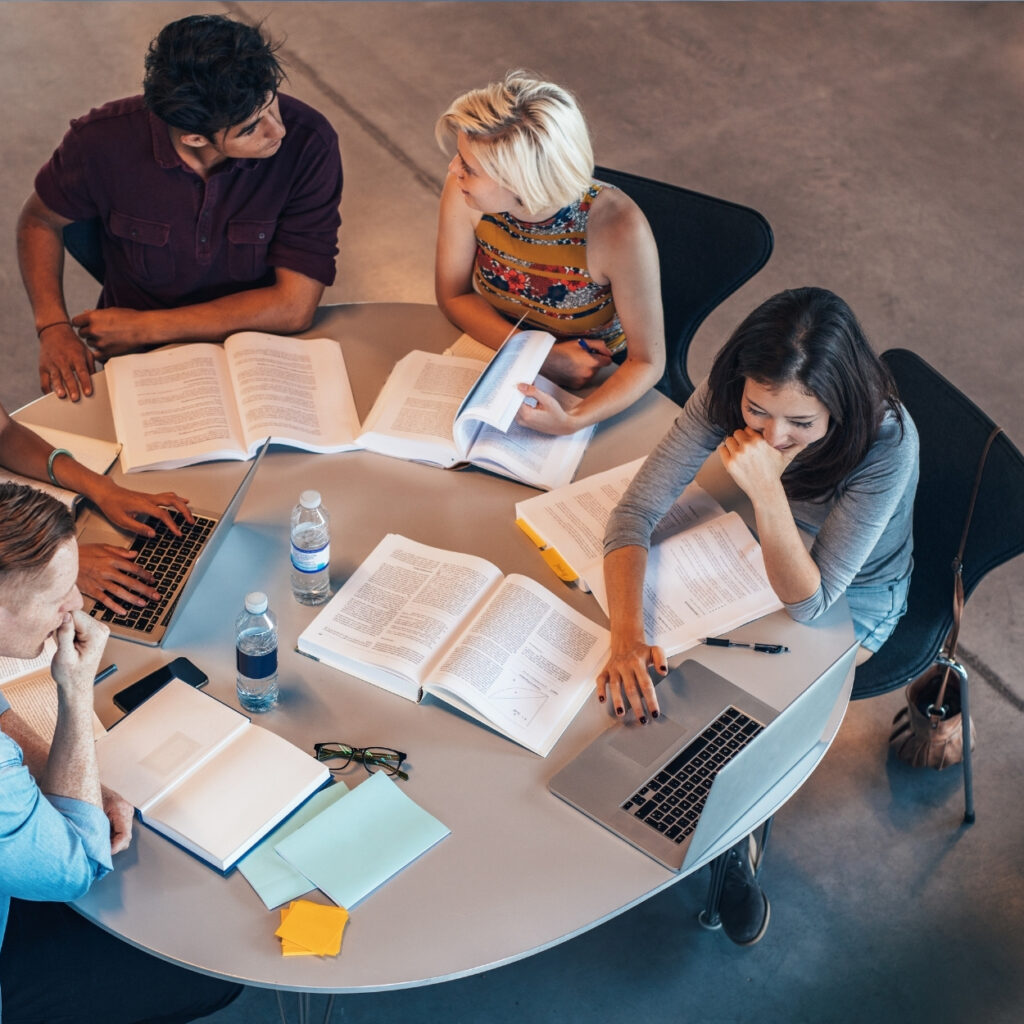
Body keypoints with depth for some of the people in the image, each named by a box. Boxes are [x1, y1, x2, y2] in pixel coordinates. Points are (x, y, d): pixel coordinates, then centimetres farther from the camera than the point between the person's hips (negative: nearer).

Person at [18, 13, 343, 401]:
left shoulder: (308, 145, -22)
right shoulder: (105, 140, -17)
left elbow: (293, 307, -21)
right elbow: (40, 219, 5)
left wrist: (144, 327, -19)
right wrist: (53, 327, -12)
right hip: (138, 358, 1)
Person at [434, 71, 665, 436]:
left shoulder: (618, 230, -31)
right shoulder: (464, 192, -22)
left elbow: (647, 362, -21)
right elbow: (454, 295, -6)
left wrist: (571, 422, -39)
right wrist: (542, 357, -20)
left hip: (599, 387, -3)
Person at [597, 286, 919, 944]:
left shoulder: (887, 442, -38)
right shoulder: (726, 397, -28)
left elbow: (809, 602, -35)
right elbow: (636, 512, -27)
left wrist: (768, 490, -49)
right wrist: (628, 637, -42)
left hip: (856, 597, -3)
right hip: (763, 550, 4)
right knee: (671, 678, -13)